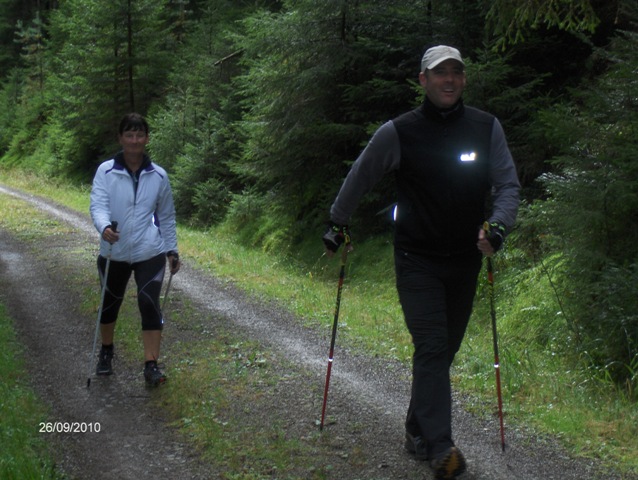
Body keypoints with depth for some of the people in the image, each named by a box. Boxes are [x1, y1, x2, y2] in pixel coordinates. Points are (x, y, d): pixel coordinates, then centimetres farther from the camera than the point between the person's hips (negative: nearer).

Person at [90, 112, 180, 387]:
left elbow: (167, 216, 9)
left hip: (150, 252, 0)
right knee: (110, 303, 18)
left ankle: (151, 366, -7)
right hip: (114, 253, 1)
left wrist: (172, 250, 12)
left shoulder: (158, 176, -1)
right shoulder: (106, 172, -7)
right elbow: (98, 204, -17)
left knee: (149, 303, -14)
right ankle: (106, 352, 43)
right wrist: (104, 227, -38)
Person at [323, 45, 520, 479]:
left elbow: (508, 184, 1)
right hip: (417, 260, -3)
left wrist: (498, 225, -17)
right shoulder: (398, 132, -6)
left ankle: (418, 430, 27)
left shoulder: (487, 128, 0)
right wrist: (338, 224, 14)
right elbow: (359, 180, 7)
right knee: (432, 347, -14)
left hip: (466, 261, 4)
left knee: (445, 349, 11)